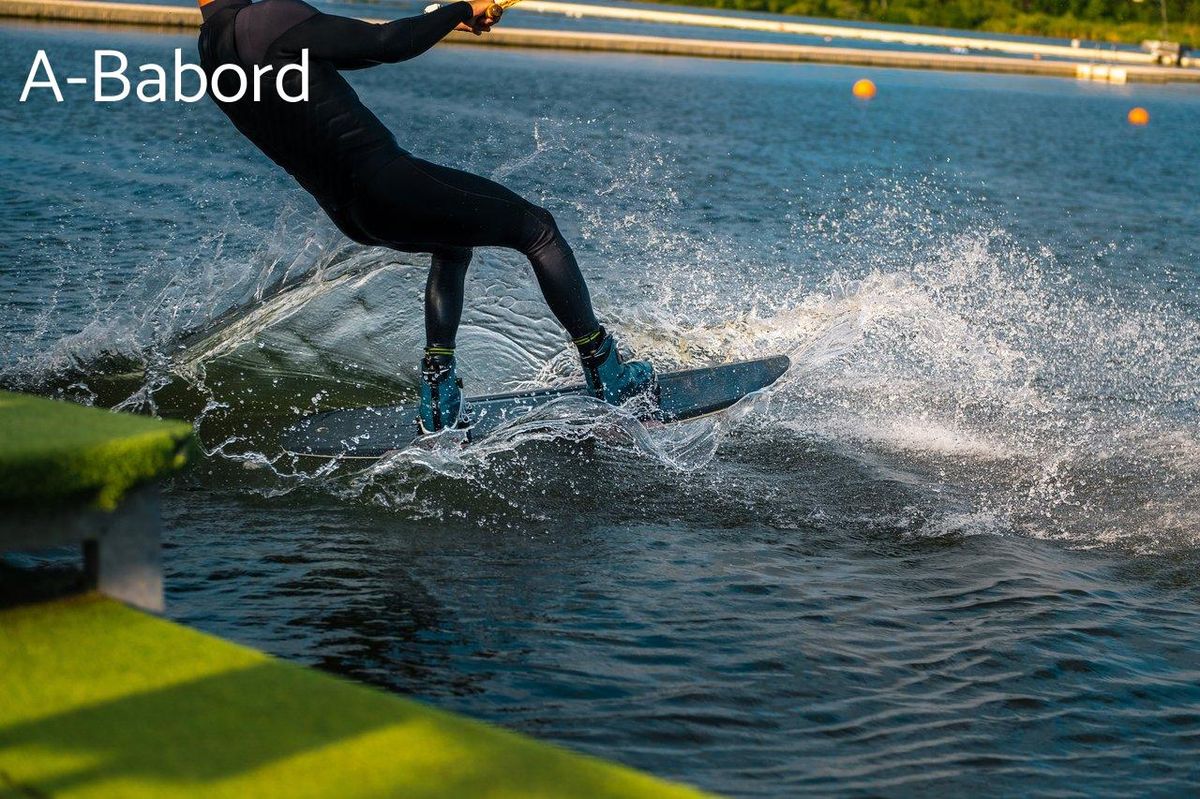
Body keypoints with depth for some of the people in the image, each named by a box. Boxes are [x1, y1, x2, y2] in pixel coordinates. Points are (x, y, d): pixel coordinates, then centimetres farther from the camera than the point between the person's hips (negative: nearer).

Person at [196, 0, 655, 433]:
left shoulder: (212, 49, 13)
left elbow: (347, 51, 20)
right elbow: (387, 46, -16)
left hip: (346, 213, 9)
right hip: (385, 181, -9)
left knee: (454, 241, 34)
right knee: (538, 230, 8)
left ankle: (437, 393, 22)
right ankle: (607, 375, 14)